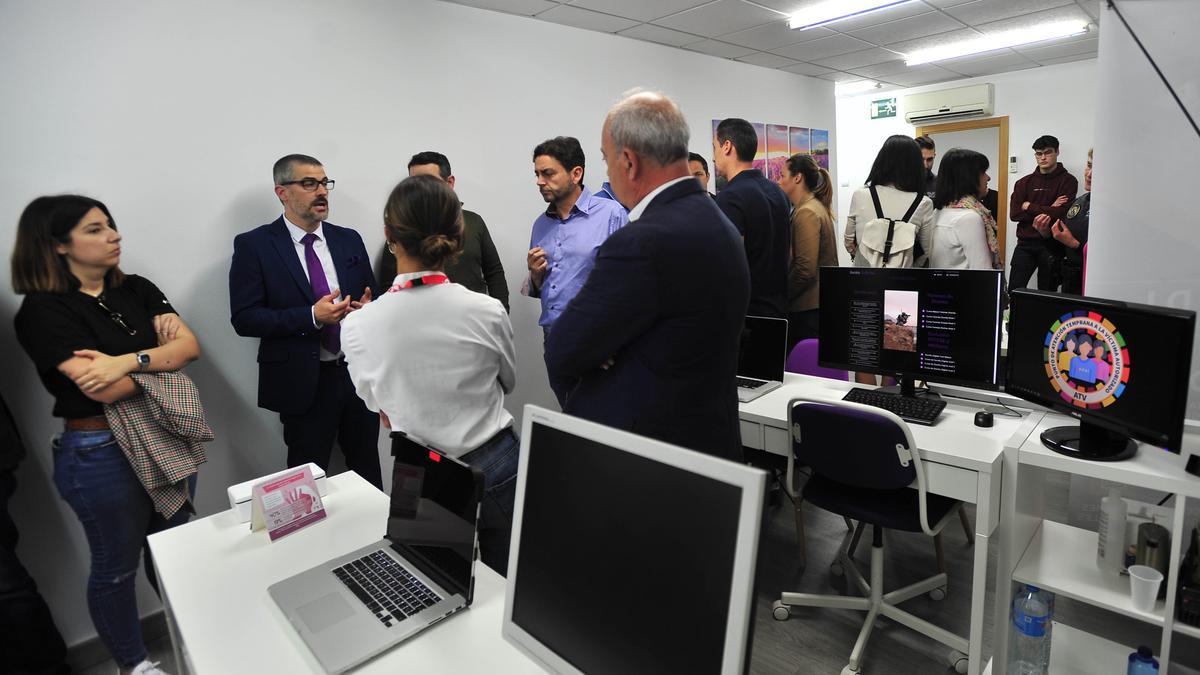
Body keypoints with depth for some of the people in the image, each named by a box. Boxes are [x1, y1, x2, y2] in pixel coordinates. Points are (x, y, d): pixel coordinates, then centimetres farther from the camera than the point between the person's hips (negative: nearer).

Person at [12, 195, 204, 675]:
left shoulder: (137, 290, 3)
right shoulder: (43, 310, -13)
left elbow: (191, 345, -8)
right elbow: (106, 390, -23)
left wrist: (129, 359, -22)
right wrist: (162, 350, -11)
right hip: (102, 455, -5)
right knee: (117, 566, 15)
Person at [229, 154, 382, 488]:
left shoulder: (349, 239, 7)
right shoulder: (254, 245, -5)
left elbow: (371, 298, 14)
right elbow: (244, 319, -10)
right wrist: (311, 316, -22)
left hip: (359, 373, 4)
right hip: (304, 382, -4)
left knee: (368, 470, 17)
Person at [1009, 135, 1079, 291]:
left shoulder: (1068, 181, 1)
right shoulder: (1024, 182, 10)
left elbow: (1061, 213, -13)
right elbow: (1014, 214, -1)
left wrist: (1029, 206, -5)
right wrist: (1047, 210, -9)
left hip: (1052, 245, -2)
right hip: (1025, 244, 3)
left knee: (1047, 294, 6)